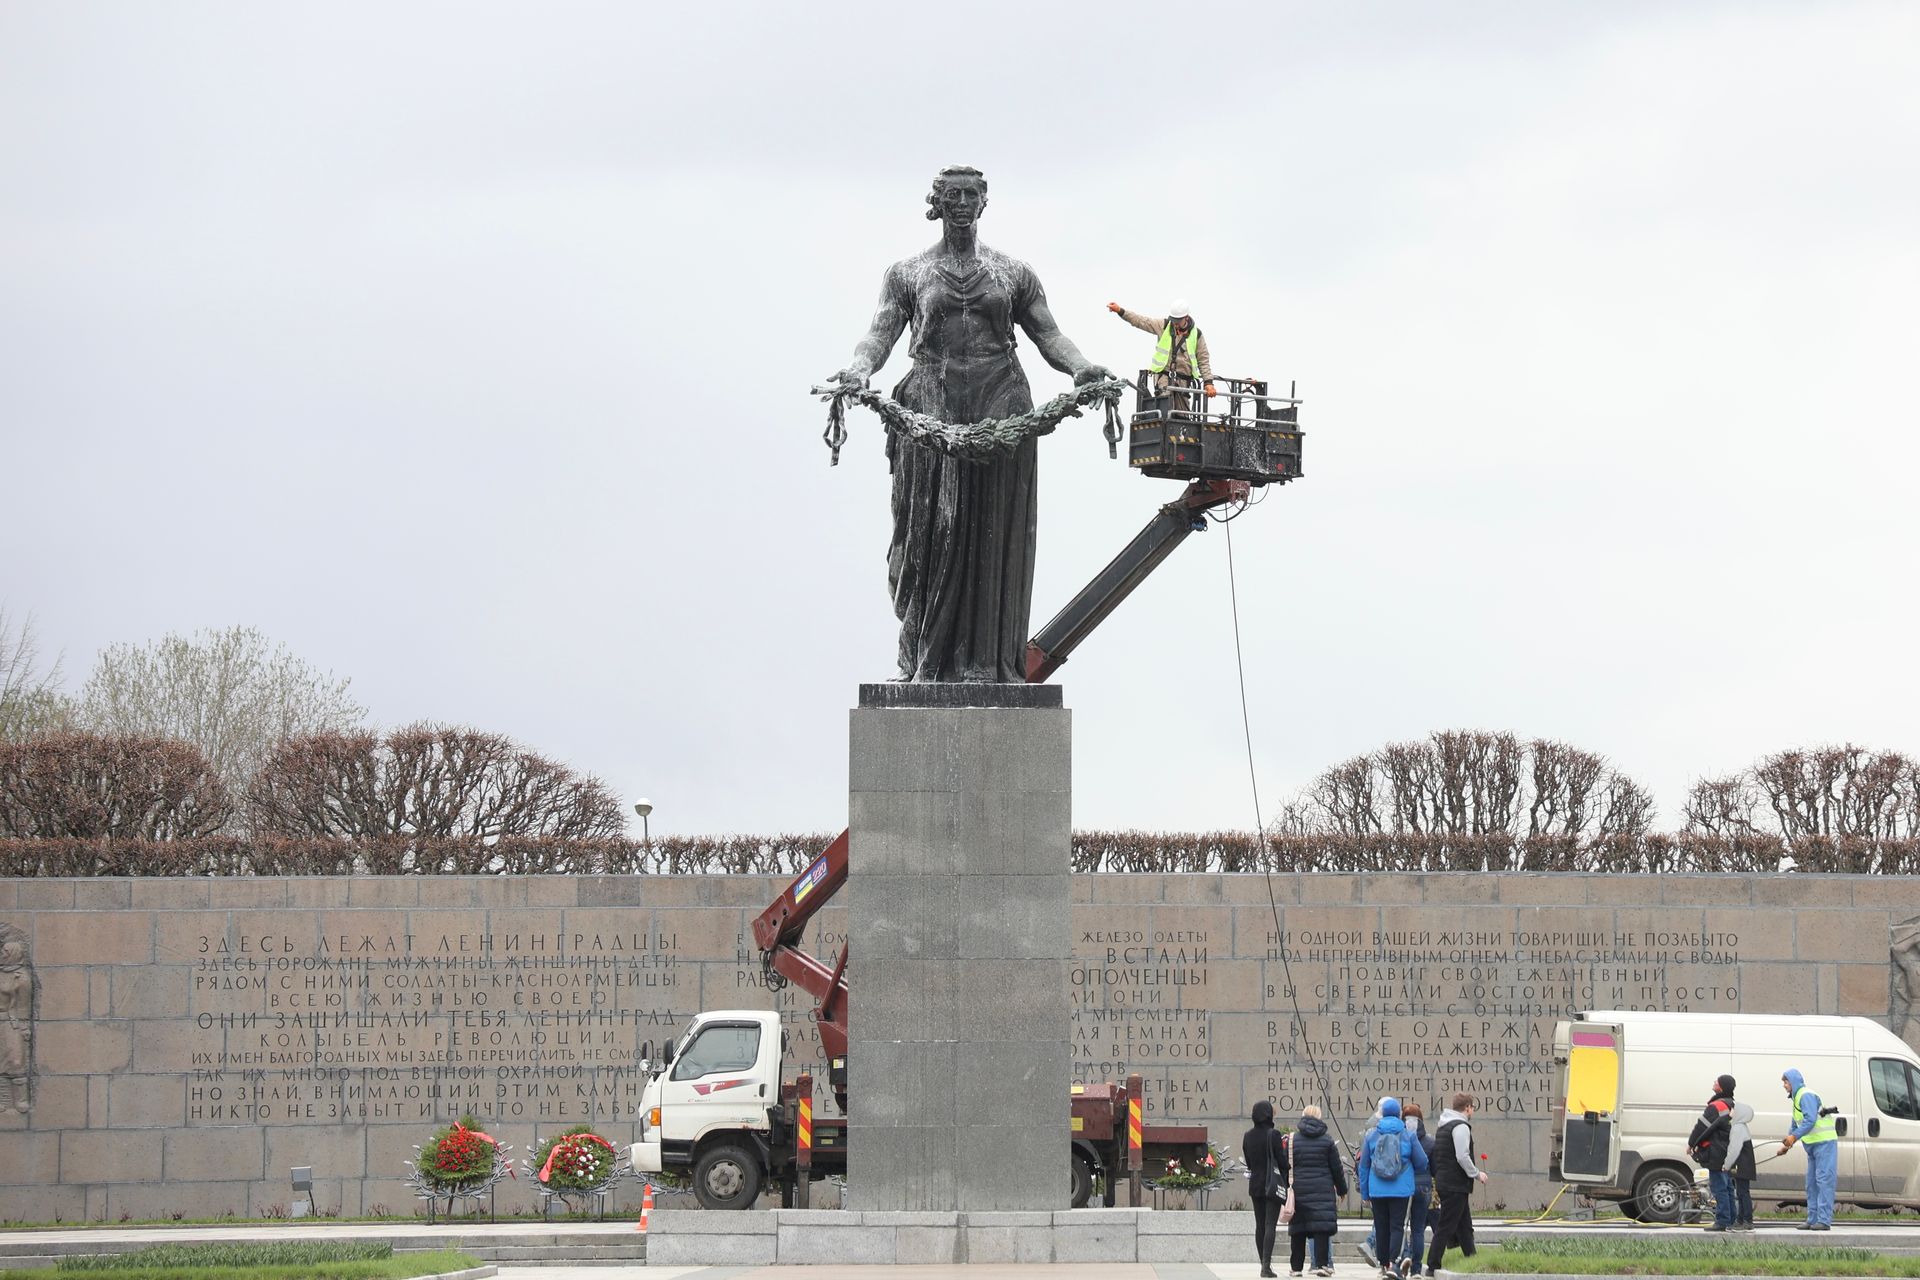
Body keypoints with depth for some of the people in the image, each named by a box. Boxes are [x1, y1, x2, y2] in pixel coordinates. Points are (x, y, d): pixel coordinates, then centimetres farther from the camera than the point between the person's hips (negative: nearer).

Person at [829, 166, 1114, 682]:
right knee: (931, 529, -6)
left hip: (1000, 407, 1)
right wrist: (860, 369, -19)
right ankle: (924, 659, 0)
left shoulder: (1014, 273, 16)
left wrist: (1081, 368, -11)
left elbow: (1048, 335, 10)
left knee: (994, 533, -5)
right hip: (931, 404, -1)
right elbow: (882, 331, 3)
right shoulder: (907, 273, 14)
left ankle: (986, 661, -4)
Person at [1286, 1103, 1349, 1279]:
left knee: (1298, 1229, 6)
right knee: (1322, 1226, -5)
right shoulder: (1327, 1141, 1)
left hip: (1299, 1190, 2)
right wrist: (1342, 1190, 14)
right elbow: (1337, 1168, 3)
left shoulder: (1292, 1141, 4)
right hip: (1323, 1191, -2)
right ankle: (1322, 1263, -14)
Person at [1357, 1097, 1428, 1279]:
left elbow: (1363, 1165, 6)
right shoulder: (1407, 1135, -2)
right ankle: (1393, 1262, -19)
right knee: (1397, 1226, -2)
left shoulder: (1372, 1136, 2)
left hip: (1377, 1189, 1)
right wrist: (1412, 1175, 27)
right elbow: (1422, 1162, 4)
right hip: (1401, 1189, -1)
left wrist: (1364, 1192, 14)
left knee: (1381, 1227, 11)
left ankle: (1383, 1264, 16)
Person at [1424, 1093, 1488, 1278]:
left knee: (1464, 1226, 14)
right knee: (1446, 1227, -6)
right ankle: (1433, 1266, -5)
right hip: (1455, 1185, -10)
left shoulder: (1443, 1126, 17)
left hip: (1443, 1182, 10)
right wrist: (1477, 1174, -10)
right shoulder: (1461, 1127, -14)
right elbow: (1462, 1157, -22)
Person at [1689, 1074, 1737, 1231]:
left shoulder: (1715, 1107, -16)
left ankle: (1722, 1222, -8)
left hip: (1716, 1154, -9)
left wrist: (1691, 1143, 0)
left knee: (1719, 1188, -7)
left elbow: (1702, 1127, -15)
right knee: (1728, 1187, 13)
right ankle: (1731, 1221, 16)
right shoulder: (1731, 1106, 14)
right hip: (1728, 1152, 9)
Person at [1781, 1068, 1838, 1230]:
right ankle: (1813, 1220, 12)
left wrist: (1794, 1136, -22)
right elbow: (1795, 1125, 29)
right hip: (1813, 1145, 11)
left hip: (1825, 1142, -11)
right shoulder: (1797, 1098, 20)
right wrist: (1786, 1144, 24)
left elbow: (1810, 1120, -22)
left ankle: (1824, 1220, -16)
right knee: (1812, 1184, 10)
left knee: (1824, 1180, -12)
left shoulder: (1806, 1096, -11)